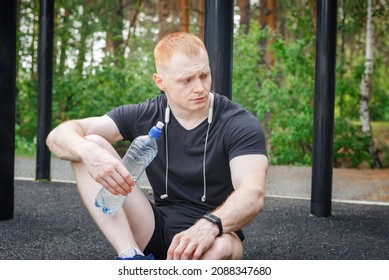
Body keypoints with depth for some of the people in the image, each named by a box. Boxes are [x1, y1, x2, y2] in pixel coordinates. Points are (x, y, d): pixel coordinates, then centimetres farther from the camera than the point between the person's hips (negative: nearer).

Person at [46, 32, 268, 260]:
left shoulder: (241, 125, -10)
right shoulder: (143, 117, 0)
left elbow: (253, 194, -26)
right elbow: (60, 136, -8)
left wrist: (209, 225, -47)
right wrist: (89, 152, -33)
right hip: (155, 232, 4)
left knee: (221, 248, -42)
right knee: (90, 145, -11)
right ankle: (132, 258, -24)